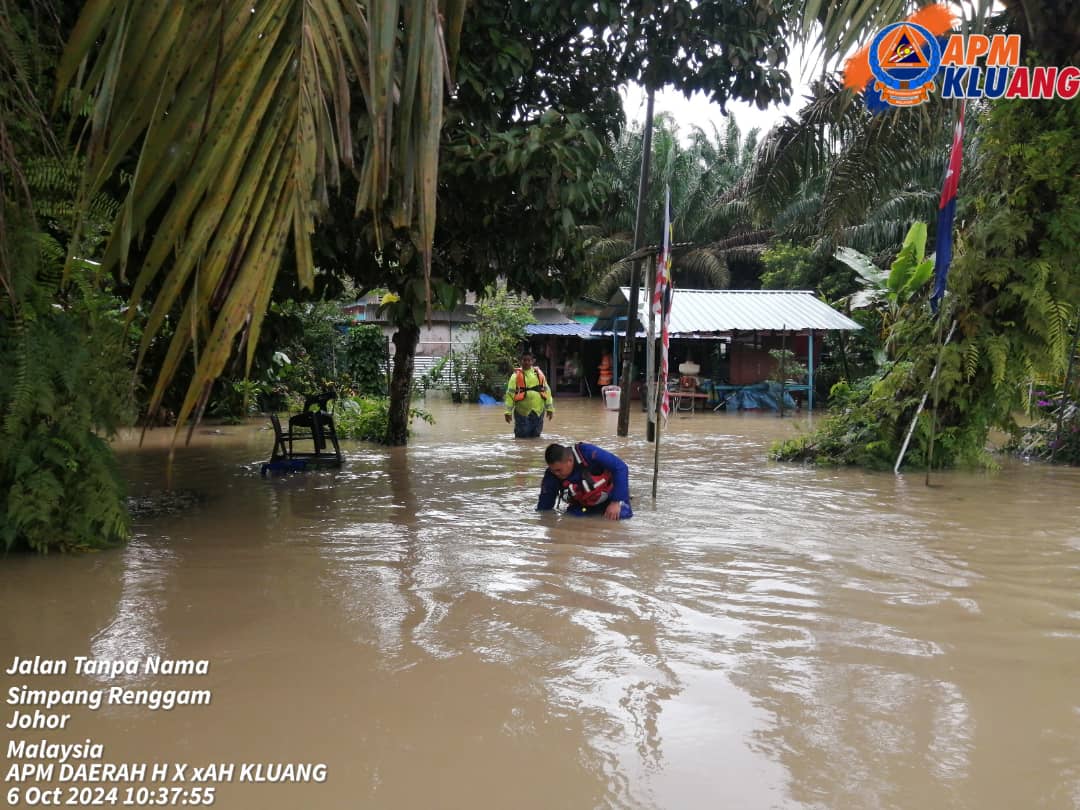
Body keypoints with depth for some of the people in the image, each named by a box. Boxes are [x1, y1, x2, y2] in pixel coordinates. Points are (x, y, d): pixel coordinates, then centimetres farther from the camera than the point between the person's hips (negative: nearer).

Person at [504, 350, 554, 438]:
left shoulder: (539, 374, 8)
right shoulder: (516, 375, -2)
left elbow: (546, 391, 11)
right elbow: (510, 394, -6)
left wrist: (550, 408, 8)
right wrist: (508, 411, -12)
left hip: (538, 411, 3)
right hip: (522, 412, -3)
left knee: (536, 436, 13)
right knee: (522, 437, 1)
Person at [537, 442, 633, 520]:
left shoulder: (588, 453, -35)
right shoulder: (551, 476, -21)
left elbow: (621, 467, -30)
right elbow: (543, 507, -9)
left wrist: (616, 502, -30)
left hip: (610, 492, -3)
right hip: (584, 504, 3)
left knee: (621, 515, -28)